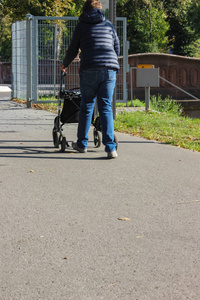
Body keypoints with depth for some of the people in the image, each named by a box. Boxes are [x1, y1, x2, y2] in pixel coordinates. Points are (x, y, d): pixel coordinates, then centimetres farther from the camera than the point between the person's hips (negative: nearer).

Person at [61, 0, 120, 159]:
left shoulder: (81, 26, 10)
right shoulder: (108, 24, 15)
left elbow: (73, 50, 14)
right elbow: (117, 48, 19)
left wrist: (65, 64, 32)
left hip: (89, 70, -1)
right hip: (109, 70, 1)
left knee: (87, 106, 12)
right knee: (106, 107, 1)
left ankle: (82, 143, 21)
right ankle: (110, 147, -9)